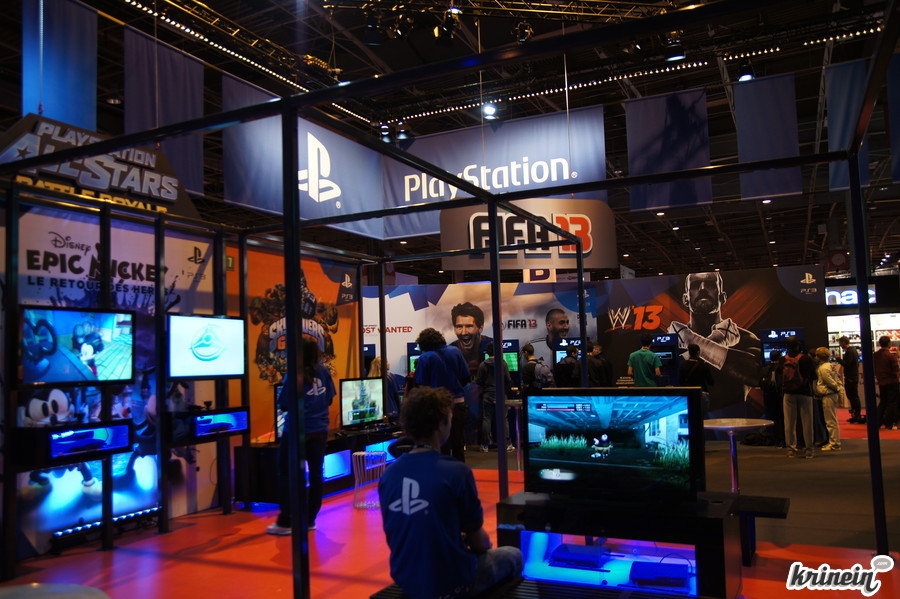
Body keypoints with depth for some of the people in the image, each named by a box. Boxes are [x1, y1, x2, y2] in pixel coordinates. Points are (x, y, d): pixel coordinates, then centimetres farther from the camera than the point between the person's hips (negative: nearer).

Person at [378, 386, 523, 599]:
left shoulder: (388, 475, -6)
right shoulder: (456, 472, -21)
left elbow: (413, 534, 7)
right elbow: (477, 542, -9)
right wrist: (484, 543, 14)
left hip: (406, 581, 5)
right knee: (513, 556, 22)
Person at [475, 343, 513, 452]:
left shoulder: (482, 365, -2)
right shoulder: (503, 363, -3)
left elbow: (478, 382, -1)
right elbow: (508, 380, -1)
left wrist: (480, 394, 12)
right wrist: (508, 391, 13)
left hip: (487, 396, 0)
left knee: (486, 420, 4)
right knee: (503, 420, 3)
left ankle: (485, 445, 7)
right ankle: (507, 444, 2)